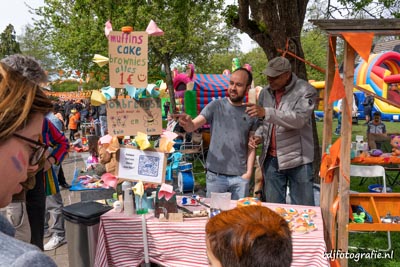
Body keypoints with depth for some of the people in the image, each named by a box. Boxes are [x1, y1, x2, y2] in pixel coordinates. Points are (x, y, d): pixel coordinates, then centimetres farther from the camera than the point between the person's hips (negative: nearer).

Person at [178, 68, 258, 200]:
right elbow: (193, 126, -11)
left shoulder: (251, 113, 5)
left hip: (240, 176, 2)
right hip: (215, 175, -1)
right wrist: (187, 122, -34)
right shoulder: (216, 106, 0)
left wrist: (249, 172, -2)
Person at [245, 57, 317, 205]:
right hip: (271, 159, 5)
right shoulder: (265, 93, 11)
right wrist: (259, 136, 0)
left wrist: (266, 112, -33)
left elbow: (299, 118, -24)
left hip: (297, 159, -5)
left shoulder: (305, 91, -7)